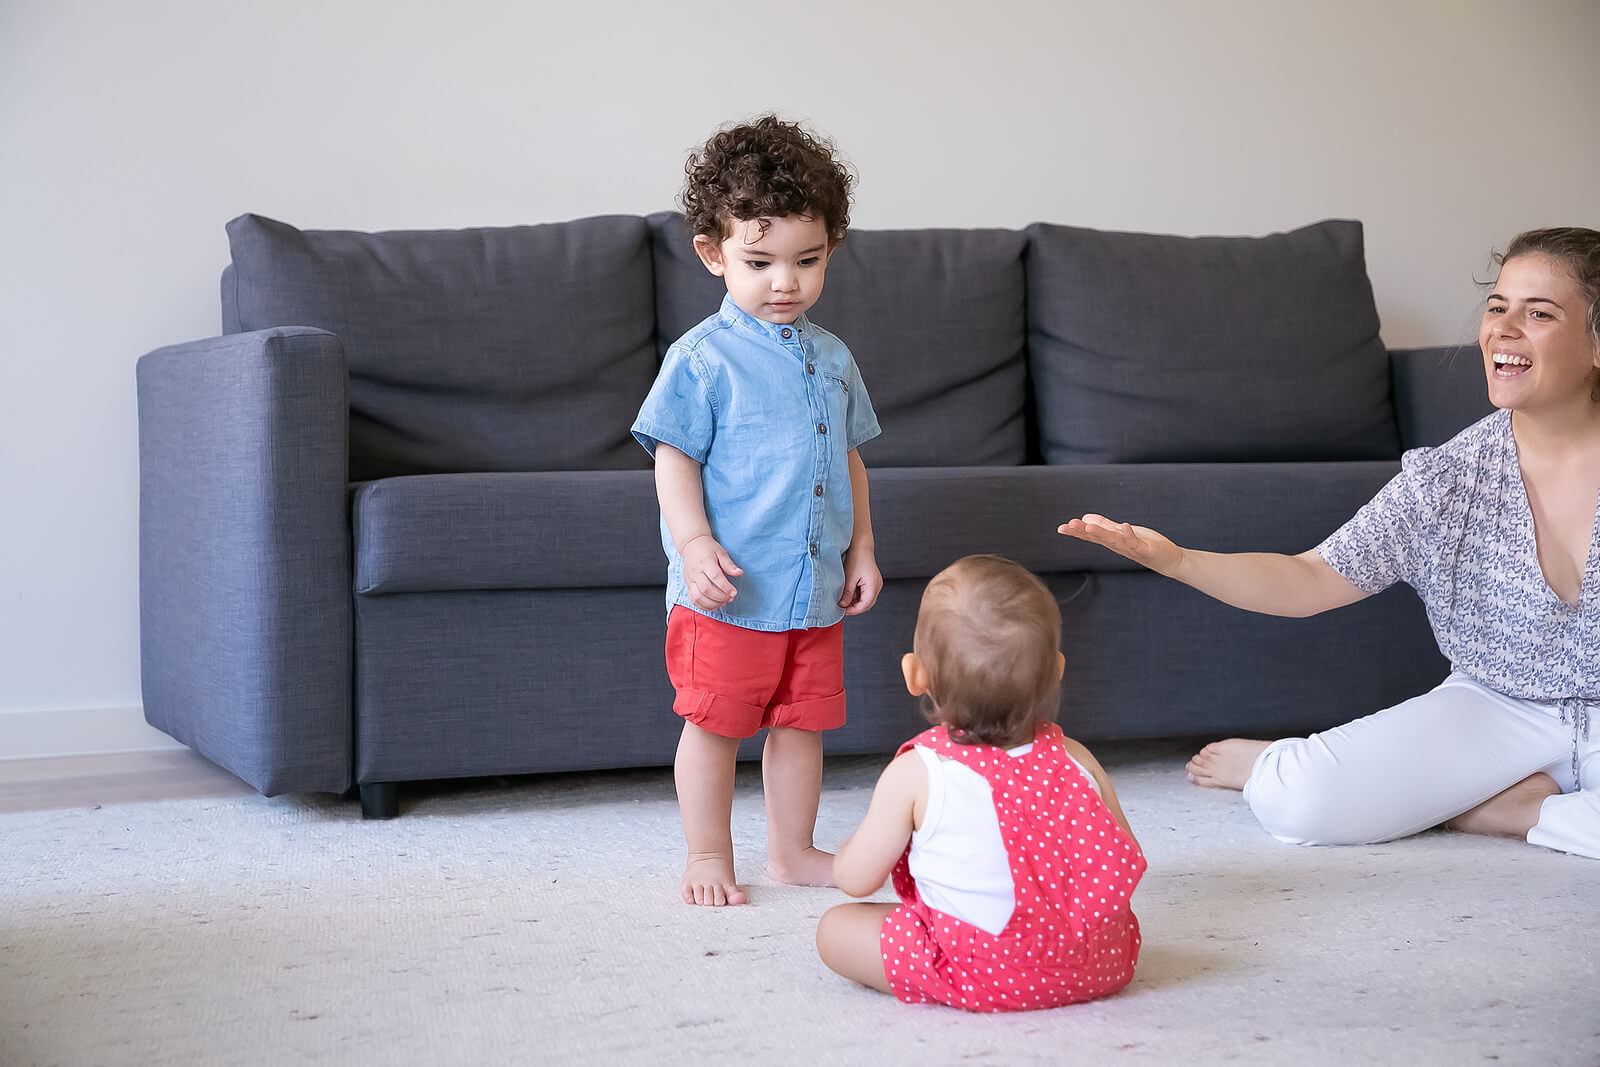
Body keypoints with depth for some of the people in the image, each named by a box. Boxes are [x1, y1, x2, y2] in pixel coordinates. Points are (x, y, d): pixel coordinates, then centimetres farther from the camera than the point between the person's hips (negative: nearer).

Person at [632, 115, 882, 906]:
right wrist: (695, 542, -22)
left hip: (816, 586, 6)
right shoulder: (702, 359, -9)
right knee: (714, 724, 3)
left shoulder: (831, 358, 10)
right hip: (727, 591, -5)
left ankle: (793, 851, 27)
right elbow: (673, 456, -10)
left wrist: (861, 548, 13)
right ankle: (709, 858, 17)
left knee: (802, 723, 13)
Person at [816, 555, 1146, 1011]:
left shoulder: (915, 773, -10)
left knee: (834, 927, 10)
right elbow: (1126, 862, 7)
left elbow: (856, 879, -1)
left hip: (980, 978, -3)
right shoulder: (1074, 758, 1)